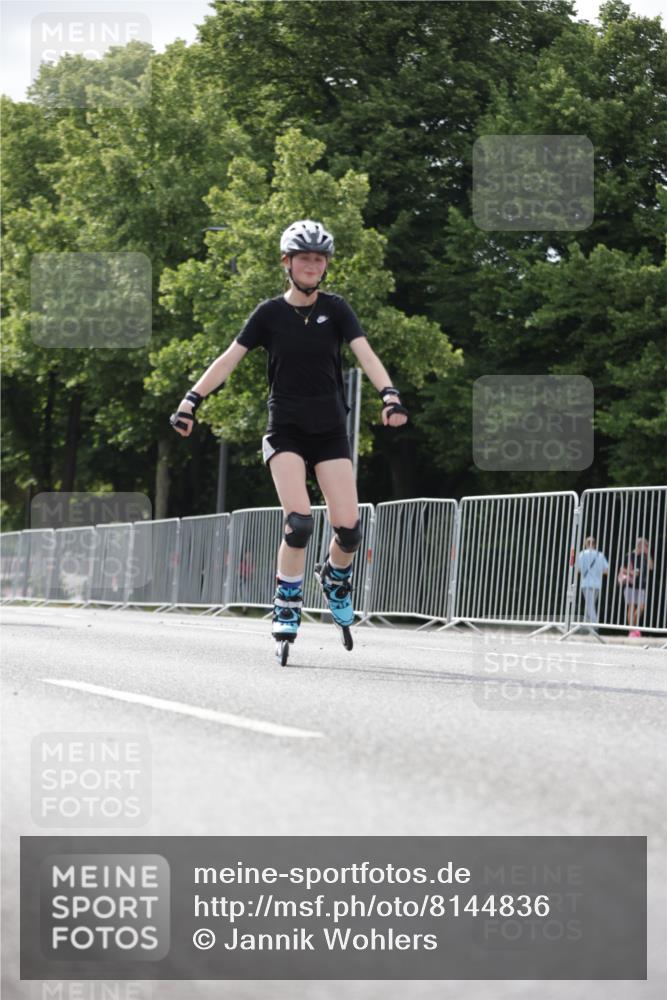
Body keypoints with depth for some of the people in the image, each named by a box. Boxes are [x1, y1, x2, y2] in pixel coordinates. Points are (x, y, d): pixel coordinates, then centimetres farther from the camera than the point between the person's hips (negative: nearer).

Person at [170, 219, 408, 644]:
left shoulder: (335, 309, -1)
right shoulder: (270, 313, -3)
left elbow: (365, 352, -14)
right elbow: (230, 358, -4)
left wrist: (389, 394, -31)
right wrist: (192, 399, -14)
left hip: (330, 430, 1)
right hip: (286, 430, -1)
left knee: (349, 525, -8)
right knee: (299, 520, -19)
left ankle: (336, 577, 26)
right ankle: (287, 608, -2)